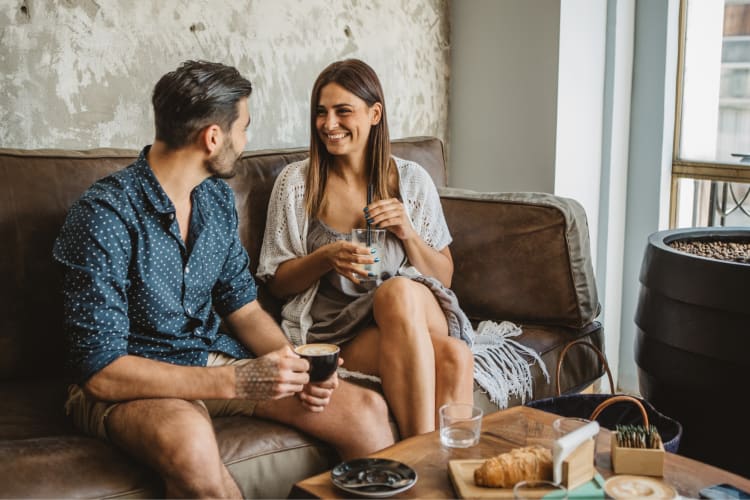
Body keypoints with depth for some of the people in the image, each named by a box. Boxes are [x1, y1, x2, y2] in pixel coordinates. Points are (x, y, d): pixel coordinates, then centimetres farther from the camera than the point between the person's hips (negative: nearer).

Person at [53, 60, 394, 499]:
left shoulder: (218, 198, 4)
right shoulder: (106, 215, -20)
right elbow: (102, 371, -22)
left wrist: (296, 365, -9)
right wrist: (235, 381, -28)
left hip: (213, 360, 6)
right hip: (130, 383, -6)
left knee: (366, 410, -11)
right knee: (191, 442, -40)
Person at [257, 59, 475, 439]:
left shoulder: (411, 180, 8)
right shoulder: (297, 182, 3)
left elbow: (444, 277, 12)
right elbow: (277, 283, 5)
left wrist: (408, 233, -7)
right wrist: (326, 258, -15)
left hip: (423, 320, 3)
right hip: (336, 333, -2)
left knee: (399, 291, -37)